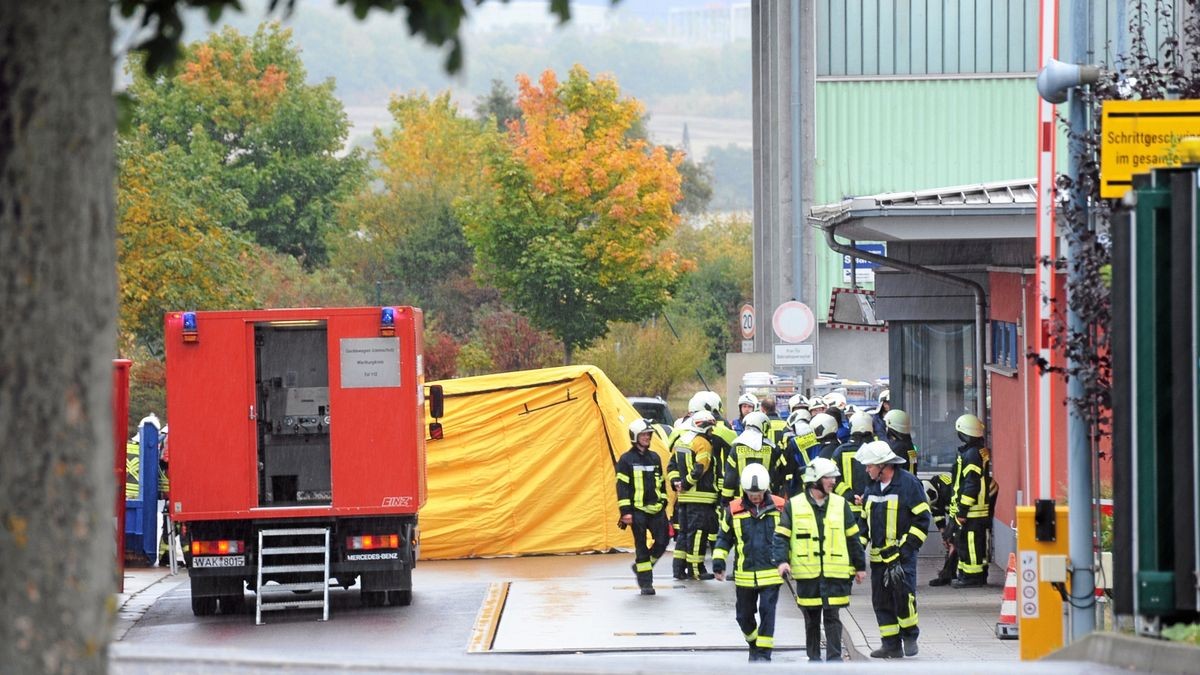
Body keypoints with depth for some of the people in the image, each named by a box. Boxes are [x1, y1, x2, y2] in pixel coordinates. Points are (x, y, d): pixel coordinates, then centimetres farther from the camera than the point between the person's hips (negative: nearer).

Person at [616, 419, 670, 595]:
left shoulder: (655, 458, 13)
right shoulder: (626, 460, -3)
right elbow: (622, 487, -6)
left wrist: (663, 503, 17)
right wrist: (626, 511, -11)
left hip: (656, 509, 5)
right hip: (638, 510, -5)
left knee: (662, 542, -1)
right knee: (641, 546, -2)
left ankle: (640, 567, 23)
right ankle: (645, 583, 3)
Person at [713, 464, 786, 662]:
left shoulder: (780, 507, -2)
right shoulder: (734, 510, 0)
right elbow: (724, 538, 10)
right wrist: (718, 563, 3)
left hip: (771, 572, -2)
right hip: (745, 575, 2)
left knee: (767, 611, -9)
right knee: (744, 615, 11)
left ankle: (764, 652, -1)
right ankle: (754, 644, 35)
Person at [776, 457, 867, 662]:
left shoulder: (840, 504, 6)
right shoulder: (794, 505, 1)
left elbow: (852, 537, 12)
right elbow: (781, 536, 1)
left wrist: (860, 567, 13)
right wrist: (782, 561, -14)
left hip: (835, 573, 0)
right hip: (807, 573, 0)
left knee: (832, 616, -4)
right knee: (811, 618, 8)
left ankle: (834, 657, -1)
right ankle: (814, 658, 19)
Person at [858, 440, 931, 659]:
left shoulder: (908, 484, -6)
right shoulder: (871, 489, 15)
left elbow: (922, 518, -7)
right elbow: (865, 520, 24)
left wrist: (908, 547, -12)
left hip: (901, 553, -7)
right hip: (878, 555, 7)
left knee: (903, 594, -18)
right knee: (881, 600, 4)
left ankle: (910, 635, 1)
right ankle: (891, 644, 9)